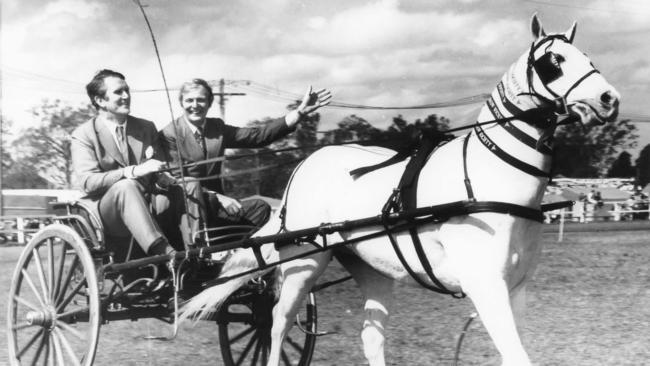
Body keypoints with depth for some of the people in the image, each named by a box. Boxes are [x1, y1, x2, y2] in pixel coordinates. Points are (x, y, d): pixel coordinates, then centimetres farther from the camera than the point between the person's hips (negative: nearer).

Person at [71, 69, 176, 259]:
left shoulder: (147, 128, 15)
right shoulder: (83, 135, 0)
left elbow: (162, 173, 14)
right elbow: (88, 182, -15)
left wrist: (169, 178, -13)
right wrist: (133, 171, -28)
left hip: (146, 208, 5)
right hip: (104, 213, -5)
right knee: (126, 185, -36)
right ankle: (165, 254, -51)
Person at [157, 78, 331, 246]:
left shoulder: (217, 128, 10)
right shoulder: (169, 134, -7)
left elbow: (259, 135, 1)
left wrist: (301, 111, -6)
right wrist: (218, 197, -27)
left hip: (211, 208, 6)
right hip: (179, 203, -6)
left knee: (260, 208, -12)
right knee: (191, 187, -35)